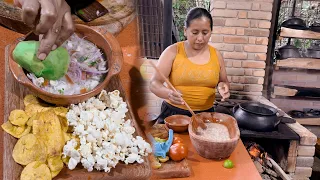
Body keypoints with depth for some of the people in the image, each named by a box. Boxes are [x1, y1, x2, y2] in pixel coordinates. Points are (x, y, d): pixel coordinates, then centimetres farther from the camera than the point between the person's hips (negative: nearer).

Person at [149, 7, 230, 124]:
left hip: (205, 115, 3)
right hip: (174, 114, -3)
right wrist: (169, 93, -30)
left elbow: (224, 82, 16)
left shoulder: (216, 55, 4)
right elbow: (154, 84, -10)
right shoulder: (173, 52, -6)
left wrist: (223, 87, -7)